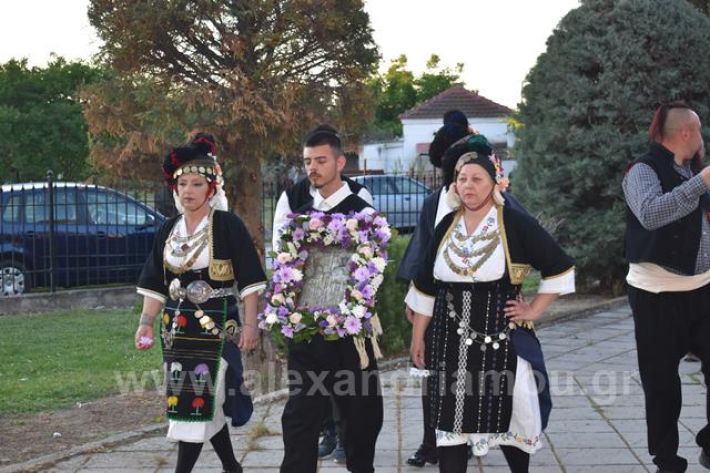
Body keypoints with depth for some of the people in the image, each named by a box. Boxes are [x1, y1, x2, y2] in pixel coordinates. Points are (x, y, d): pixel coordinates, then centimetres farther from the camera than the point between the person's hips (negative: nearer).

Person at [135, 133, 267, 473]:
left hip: (216, 326, -5)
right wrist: (146, 322, 4)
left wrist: (250, 323, -13)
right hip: (177, 327, 6)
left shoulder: (228, 226, -7)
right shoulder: (168, 230, 9)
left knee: (196, 402, -8)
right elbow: (155, 284, 12)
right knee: (206, 402, 12)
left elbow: (249, 279, -8)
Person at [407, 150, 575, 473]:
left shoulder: (516, 224, -6)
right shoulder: (447, 226, 7)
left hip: (500, 334, -3)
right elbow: (426, 286, 12)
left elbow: (560, 269, -2)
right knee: (449, 417, 4)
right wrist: (418, 336, 11)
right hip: (450, 338, 4)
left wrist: (534, 310, -4)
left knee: (506, 414, 5)